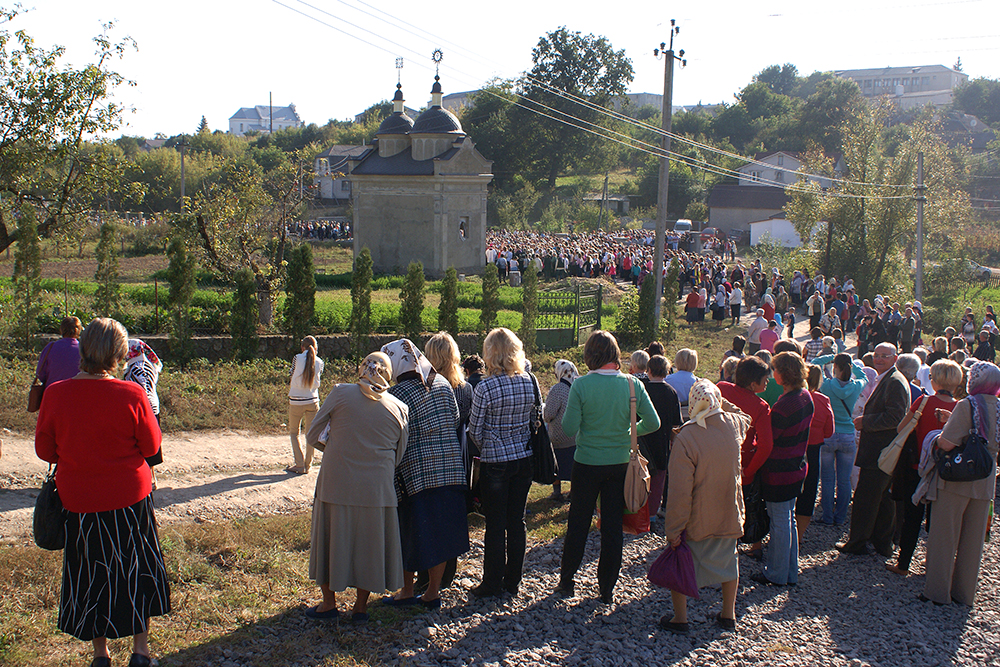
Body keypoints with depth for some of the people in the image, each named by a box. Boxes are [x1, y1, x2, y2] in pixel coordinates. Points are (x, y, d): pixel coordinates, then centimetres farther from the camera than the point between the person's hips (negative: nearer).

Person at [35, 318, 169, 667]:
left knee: (90, 575, 17)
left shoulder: (55, 394, -12)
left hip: (78, 500, 1)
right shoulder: (131, 394, -17)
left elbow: (44, 450, 0)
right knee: (137, 570, 16)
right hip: (129, 498, -1)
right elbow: (152, 446, -6)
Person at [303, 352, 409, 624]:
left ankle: (329, 602, 25)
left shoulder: (340, 393, -5)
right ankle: (360, 606, 22)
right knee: (370, 542, 15)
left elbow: (312, 437, 0)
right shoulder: (400, 408, 1)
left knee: (331, 538, 15)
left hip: (336, 483, -1)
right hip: (377, 488, 1)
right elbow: (399, 456, 7)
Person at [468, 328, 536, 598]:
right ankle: (513, 581, 22)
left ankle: (492, 584, 14)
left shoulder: (485, 387, -16)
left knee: (495, 525, 4)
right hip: (524, 459, 5)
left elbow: (475, 430, -7)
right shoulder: (531, 382, -2)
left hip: (495, 462, -5)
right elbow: (536, 419, 9)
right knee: (516, 521, 13)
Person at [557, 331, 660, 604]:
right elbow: (653, 423, -4)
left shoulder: (581, 385, -15)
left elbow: (569, 428, -15)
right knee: (613, 527, 11)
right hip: (620, 464, 2)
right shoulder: (632, 384, -7)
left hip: (587, 464, -2)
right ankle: (607, 589, 17)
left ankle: (566, 581, 23)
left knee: (578, 525, 13)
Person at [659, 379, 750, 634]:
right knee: (728, 560, 22)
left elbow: (680, 492, -23)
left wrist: (673, 529, -17)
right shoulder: (734, 424, -10)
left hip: (696, 519, -5)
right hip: (728, 515, 5)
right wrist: (724, 404, 18)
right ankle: (728, 615, 33)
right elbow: (746, 420, 21)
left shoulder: (685, 438, -25)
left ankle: (680, 618, 21)